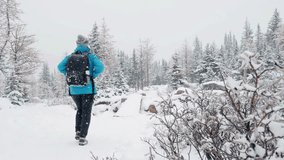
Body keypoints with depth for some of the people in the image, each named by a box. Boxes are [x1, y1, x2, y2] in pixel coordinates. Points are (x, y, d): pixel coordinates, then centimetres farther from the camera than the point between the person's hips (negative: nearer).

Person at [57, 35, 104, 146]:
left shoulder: (71, 56, 4)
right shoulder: (90, 56, -6)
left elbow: (60, 67, -4)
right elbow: (100, 67, -20)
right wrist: (93, 76, -5)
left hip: (74, 89, 4)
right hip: (87, 89, -3)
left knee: (79, 110, 25)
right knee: (86, 113, 7)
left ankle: (78, 132, 23)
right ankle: (82, 138, 5)